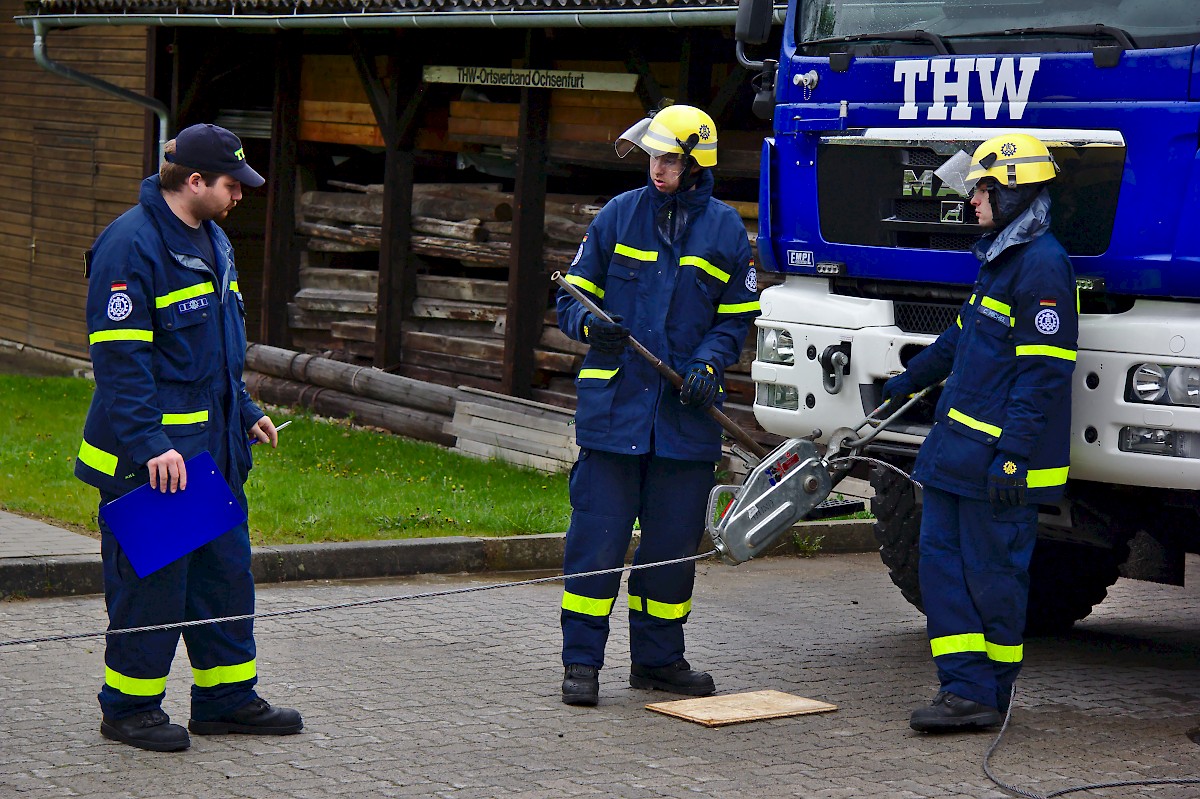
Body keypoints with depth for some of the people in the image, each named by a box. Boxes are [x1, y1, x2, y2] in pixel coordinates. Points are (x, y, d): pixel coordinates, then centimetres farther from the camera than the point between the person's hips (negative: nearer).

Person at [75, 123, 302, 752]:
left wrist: (245, 412, 20)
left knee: (225, 568, 12)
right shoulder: (132, 245, -16)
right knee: (151, 580, -2)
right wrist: (150, 446, -24)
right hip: (153, 452, -9)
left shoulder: (211, 240, 14)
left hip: (214, 443, 9)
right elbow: (119, 356, -20)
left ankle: (226, 698, 23)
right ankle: (130, 707, 11)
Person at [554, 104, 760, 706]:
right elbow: (573, 295, 9)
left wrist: (707, 365, -9)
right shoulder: (619, 216, 5)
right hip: (614, 403, -1)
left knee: (674, 541, 9)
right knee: (598, 533, -4)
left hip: (686, 413, 2)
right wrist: (589, 324, -13)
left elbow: (737, 318, 9)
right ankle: (581, 661, 3)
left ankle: (658, 657, 22)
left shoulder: (725, 230, 6)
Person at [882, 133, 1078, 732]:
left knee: (993, 575, -2)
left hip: (998, 454, -10)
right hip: (957, 446, 10)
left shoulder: (1043, 266, -14)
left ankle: (988, 695, 8)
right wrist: (909, 381, 41)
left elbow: (1043, 372, -19)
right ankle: (966, 690, 6)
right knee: (941, 560, 6)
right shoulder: (1001, 256, 17)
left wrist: (1012, 455, -23)